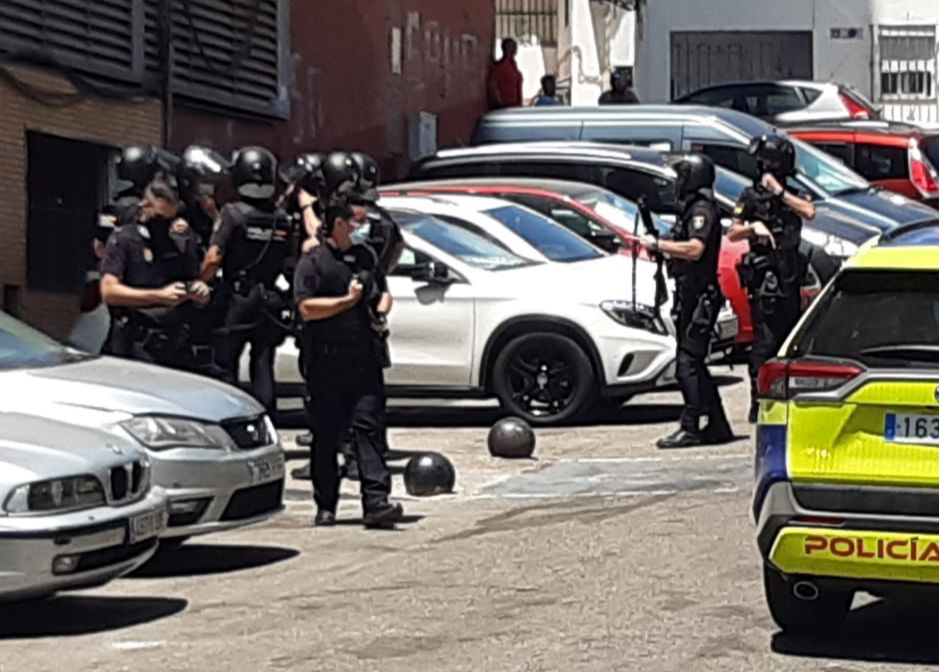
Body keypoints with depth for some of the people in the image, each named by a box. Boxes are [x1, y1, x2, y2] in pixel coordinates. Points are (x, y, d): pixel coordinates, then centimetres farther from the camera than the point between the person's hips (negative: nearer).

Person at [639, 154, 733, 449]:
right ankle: (717, 426, 17)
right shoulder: (693, 208, 20)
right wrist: (661, 252, 9)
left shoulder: (702, 209, -12)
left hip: (699, 297, -11)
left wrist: (658, 244, -19)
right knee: (694, 364, 13)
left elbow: (694, 249, -26)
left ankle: (690, 429, -13)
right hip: (691, 295, 11)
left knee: (688, 363, -12)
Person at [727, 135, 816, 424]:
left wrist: (780, 193, -7)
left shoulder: (790, 196, 14)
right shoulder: (751, 197, 1)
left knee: (789, 339, 11)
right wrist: (753, 228, -21)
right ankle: (758, 404, -8)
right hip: (765, 280, -6)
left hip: (790, 280, 6)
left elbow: (809, 211, -6)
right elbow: (732, 233, -3)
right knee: (764, 342, -9)